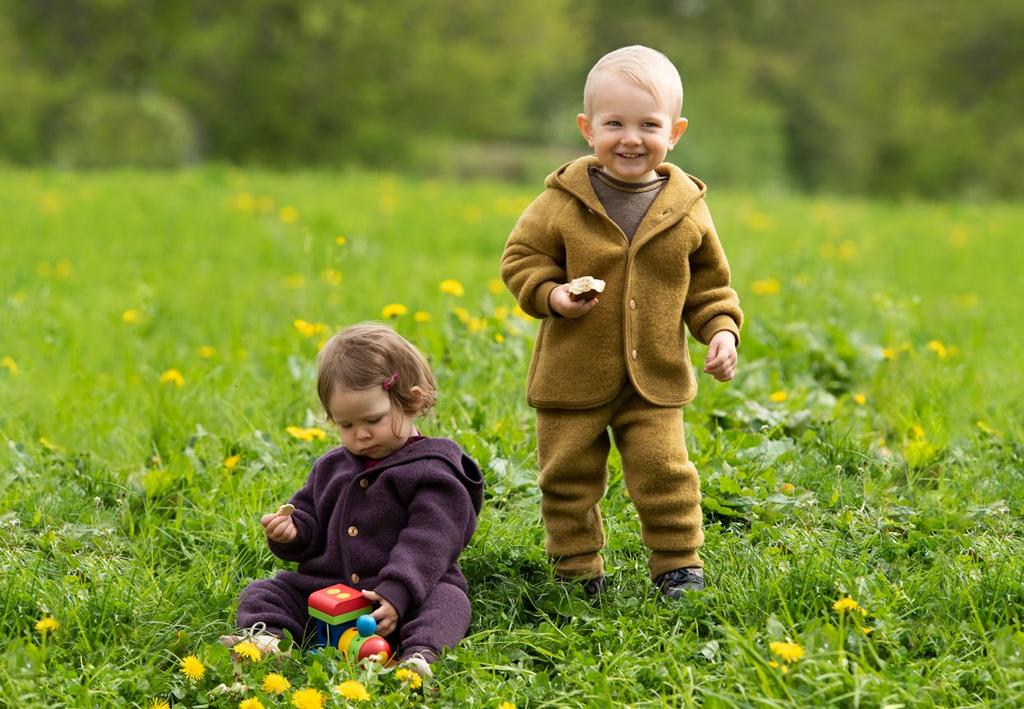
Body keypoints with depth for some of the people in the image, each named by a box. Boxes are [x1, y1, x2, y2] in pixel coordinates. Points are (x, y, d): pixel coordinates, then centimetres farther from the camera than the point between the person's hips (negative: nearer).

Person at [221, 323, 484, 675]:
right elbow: (311, 519, 24)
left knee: (449, 600, -33)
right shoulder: (331, 468, 15)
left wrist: (396, 594, -30)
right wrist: (291, 533, -1)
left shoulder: (433, 473, -7)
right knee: (262, 593, -6)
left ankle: (420, 652, -58)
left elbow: (426, 544, -16)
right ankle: (266, 636, -34)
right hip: (324, 589, 6)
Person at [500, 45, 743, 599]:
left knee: (664, 472, -1)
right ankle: (578, 570, 24)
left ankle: (679, 565, 16)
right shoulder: (563, 203, -8)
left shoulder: (686, 210, -1)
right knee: (568, 478, 8)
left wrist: (721, 330, -5)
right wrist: (551, 293, -18)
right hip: (573, 374, 0)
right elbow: (521, 257, 0)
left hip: (655, 378, 0)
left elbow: (710, 283, 9)